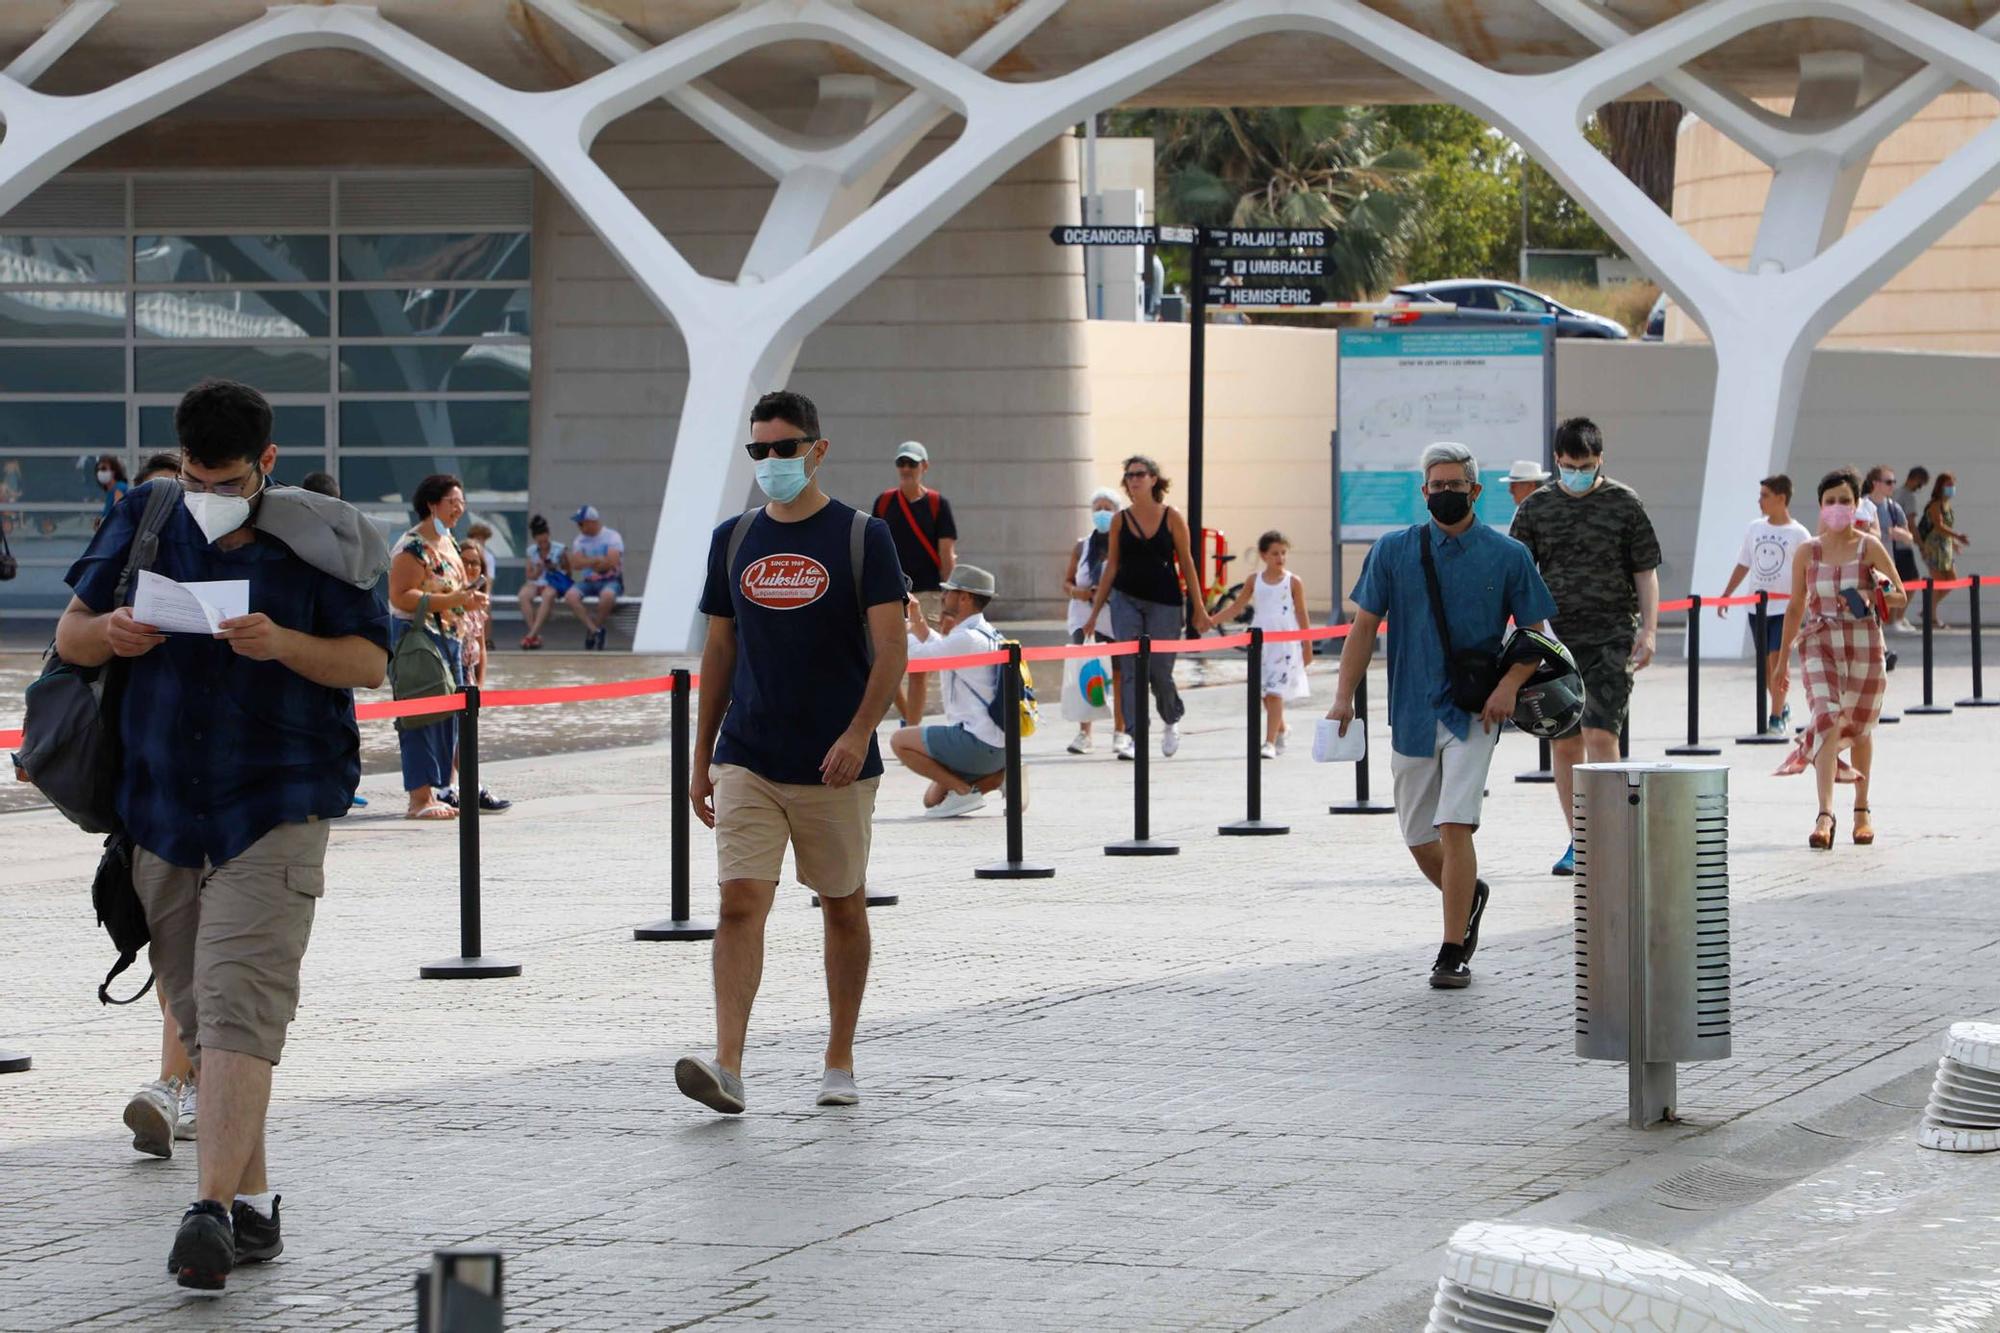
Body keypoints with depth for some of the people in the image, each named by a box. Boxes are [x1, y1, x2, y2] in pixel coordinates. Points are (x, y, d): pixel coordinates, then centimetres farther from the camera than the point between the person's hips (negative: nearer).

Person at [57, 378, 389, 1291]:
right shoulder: (143, 523, 9)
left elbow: (370, 662, -3)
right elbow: (69, 637, 10)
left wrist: (284, 643, -21)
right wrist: (111, 633, -13)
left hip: (276, 811, -4)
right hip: (161, 811, 5)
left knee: (238, 1008, -17)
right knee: (200, 1019, 8)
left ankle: (214, 1209, -24)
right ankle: (253, 1205, 17)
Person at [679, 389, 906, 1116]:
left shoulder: (862, 537, -3)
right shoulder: (734, 539, 8)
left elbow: (890, 648, -8)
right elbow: (720, 651, 13)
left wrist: (859, 732, -22)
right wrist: (702, 758, 12)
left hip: (835, 765, -2)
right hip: (746, 760, 2)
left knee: (843, 907, 9)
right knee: (741, 903, -11)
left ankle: (840, 1064, 21)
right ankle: (727, 1068, -19)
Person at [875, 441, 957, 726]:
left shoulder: (938, 504, 0)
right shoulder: (884, 501, 7)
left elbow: (947, 554, -2)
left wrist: (947, 595, -8)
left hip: (927, 593, -2)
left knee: (918, 668, -2)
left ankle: (912, 730, 2)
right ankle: (907, 717, 21)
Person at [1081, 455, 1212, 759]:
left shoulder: (1171, 517, -2)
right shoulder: (1121, 520, 3)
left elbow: (1186, 562, 2)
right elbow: (1111, 567, 8)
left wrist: (1199, 609, 1)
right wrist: (1094, 612, 6)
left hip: (1164, 602, -1)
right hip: (1126, 600, 1)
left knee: (1160, 672, 3)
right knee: (1131, 671, -7)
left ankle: (1171, 721, 33)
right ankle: (1135, 736, -5)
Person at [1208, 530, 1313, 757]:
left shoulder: (1293, 582, -1)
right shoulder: (1255, 581, 6)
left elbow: (1301, 615, 2)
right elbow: (1235, 608, 10)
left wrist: (1307, 646, 4)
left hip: (1285, 644, -4)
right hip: (1260, 643, 4)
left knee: (1274, 693, -11)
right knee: (1264, 694, 9)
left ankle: (1270, 742, -12)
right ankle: (1281, 730, 33)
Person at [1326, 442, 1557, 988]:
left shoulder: (1508, 556, 0)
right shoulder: (1393, 551, 4)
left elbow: (1535, 634, 5)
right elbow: (1365, 626, 5)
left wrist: (1511, 683, -13)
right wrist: (1343, 697, -5)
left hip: (1473, 713, -3)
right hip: (1412, 713, 3)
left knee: (1455, 827, -16)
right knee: (1419, 839, 10)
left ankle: (1453, 954, -11)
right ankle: (1469, 896, 41)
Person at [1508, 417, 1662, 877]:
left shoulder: (1624, 504, 2)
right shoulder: (1536, 507, 7)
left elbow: (1646, 572, 5)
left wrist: (1648, 630, -4)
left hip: (1611, 636, -3)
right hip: (1556, 638, 3)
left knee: (1600, 735, -14)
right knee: (1564, 741, 5)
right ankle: (1578, 842, 14)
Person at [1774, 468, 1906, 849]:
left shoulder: (1869, 547, -1)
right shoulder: (1808, 552, 3)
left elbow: (1900, 597, 3)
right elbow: (1795, 607, 11)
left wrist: (1875, 595, -18)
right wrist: (1782, 658, 11)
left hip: (1863, 643, 0)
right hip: (1819, 643, 0)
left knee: (1860, 726, 13)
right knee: (1827, 721, -17)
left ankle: (1862, 810, 31)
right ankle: (1825, 814, -25)